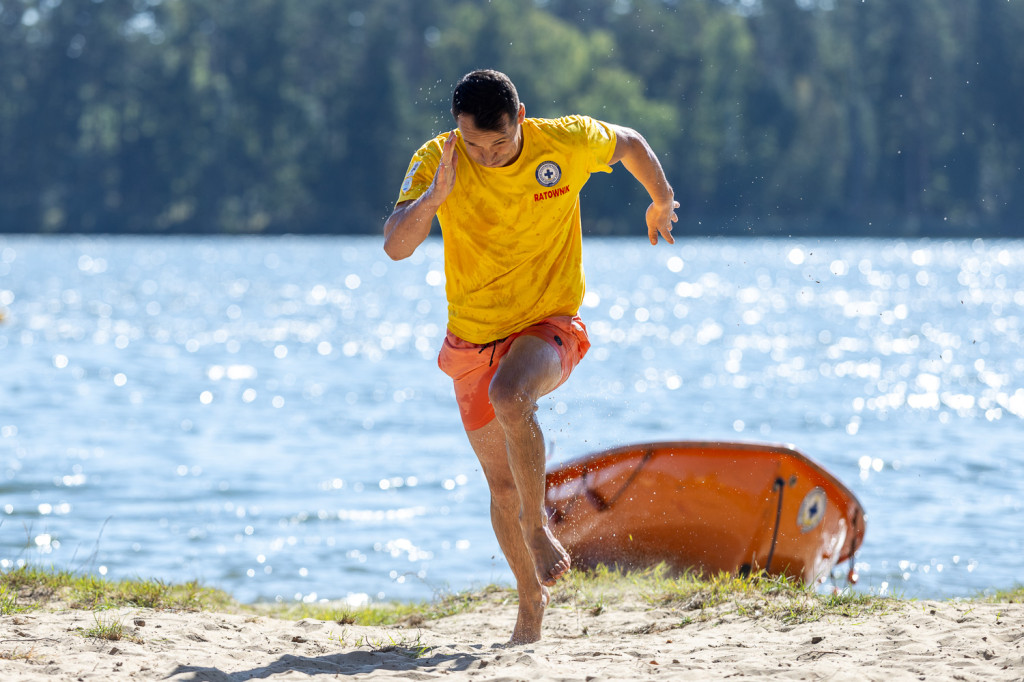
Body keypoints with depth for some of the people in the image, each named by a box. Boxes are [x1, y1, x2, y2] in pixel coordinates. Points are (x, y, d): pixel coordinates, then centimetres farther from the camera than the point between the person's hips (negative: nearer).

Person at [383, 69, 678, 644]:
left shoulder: (567, 143, -15)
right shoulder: (437, 161, -14)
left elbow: (629, 143, 7)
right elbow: (396, 247, -23)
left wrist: (662, 202, 21)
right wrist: (436, 195, -37)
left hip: (550, 323, -3)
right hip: (474, 338, 3)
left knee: (510, 395, -35)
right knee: (502, 485, 9)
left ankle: (539, 530, -18)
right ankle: (532, 596, 30)